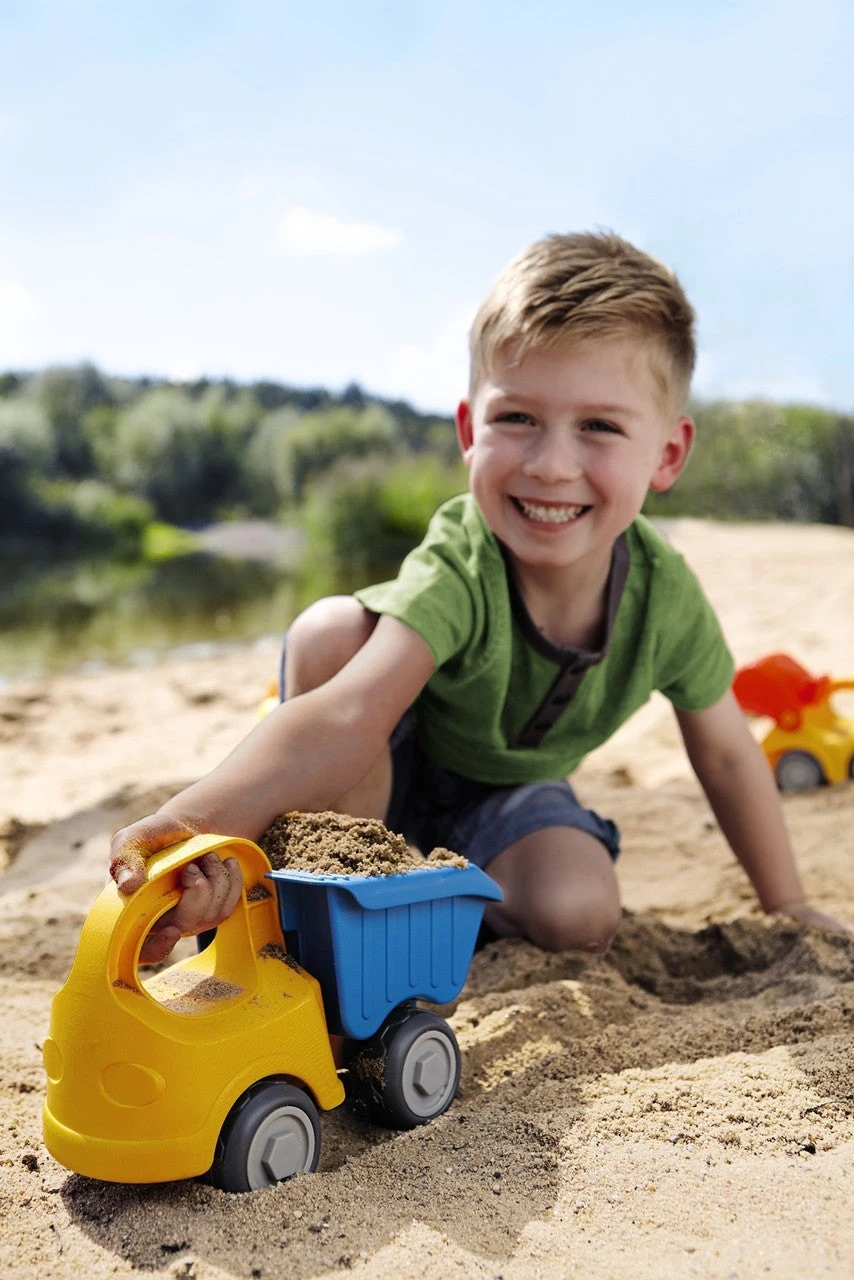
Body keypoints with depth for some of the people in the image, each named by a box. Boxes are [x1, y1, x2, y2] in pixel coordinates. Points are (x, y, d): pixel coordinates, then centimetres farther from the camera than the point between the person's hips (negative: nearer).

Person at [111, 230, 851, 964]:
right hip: (385, 783, -2)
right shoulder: (457, 574, -36)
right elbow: (350, 714, -52)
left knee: (579, 917, -27)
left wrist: (788, 907, 2)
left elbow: (725, 754, -7)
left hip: (503, 797, 3)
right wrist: (199, 819, -69)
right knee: (332, 627, -32)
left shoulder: (666, 598, -23)